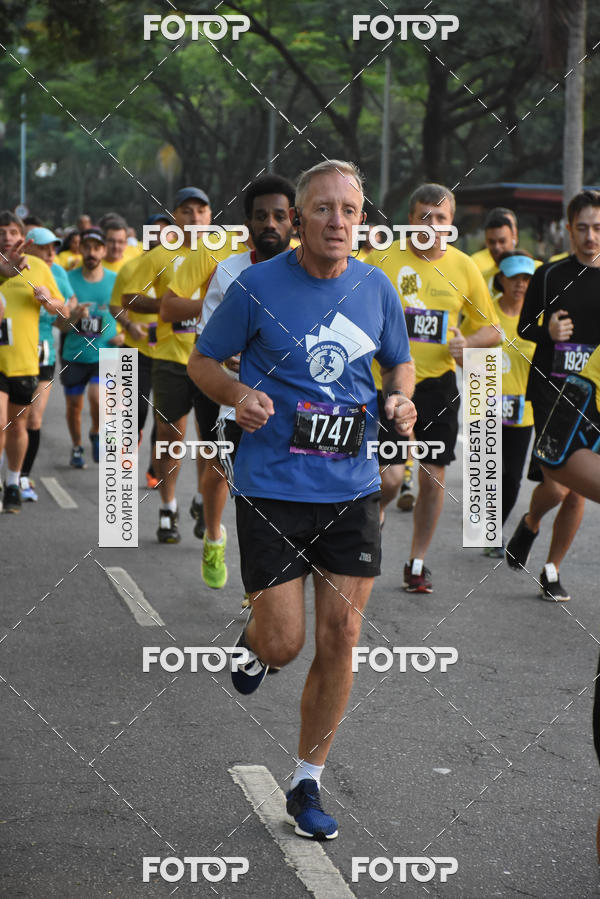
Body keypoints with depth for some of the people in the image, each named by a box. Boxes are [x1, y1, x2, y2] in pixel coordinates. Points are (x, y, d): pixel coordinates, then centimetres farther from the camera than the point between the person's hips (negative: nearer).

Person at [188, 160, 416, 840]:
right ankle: (253, 644, 36)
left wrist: (399, 399, -2)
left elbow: (399, 362, 20)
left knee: (339, 640, 1)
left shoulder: (377, 289, 4)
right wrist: (237, 394, -17)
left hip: (352, 489, 3)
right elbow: (202, 360, 3)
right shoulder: (256, 286, -7)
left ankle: (307, 785, 16)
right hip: (272, 487, -3)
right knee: (284, 643, -4)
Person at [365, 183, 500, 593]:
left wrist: (467, 342, -10)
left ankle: (418, 561, 23)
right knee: (391, 475, -13)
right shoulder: (382, 258, -5)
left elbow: (492, 328, 10)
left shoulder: (464, 267, 3)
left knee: (433, 478, 6)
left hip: (438, 384, 3)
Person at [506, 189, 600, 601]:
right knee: (555, 486, -12)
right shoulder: (549, 275, 0)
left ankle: (552, 571, 22)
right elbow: (524, 327, 9)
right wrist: (548, 332, -11)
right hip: (552, 391, -2)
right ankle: (530, 524, 23)